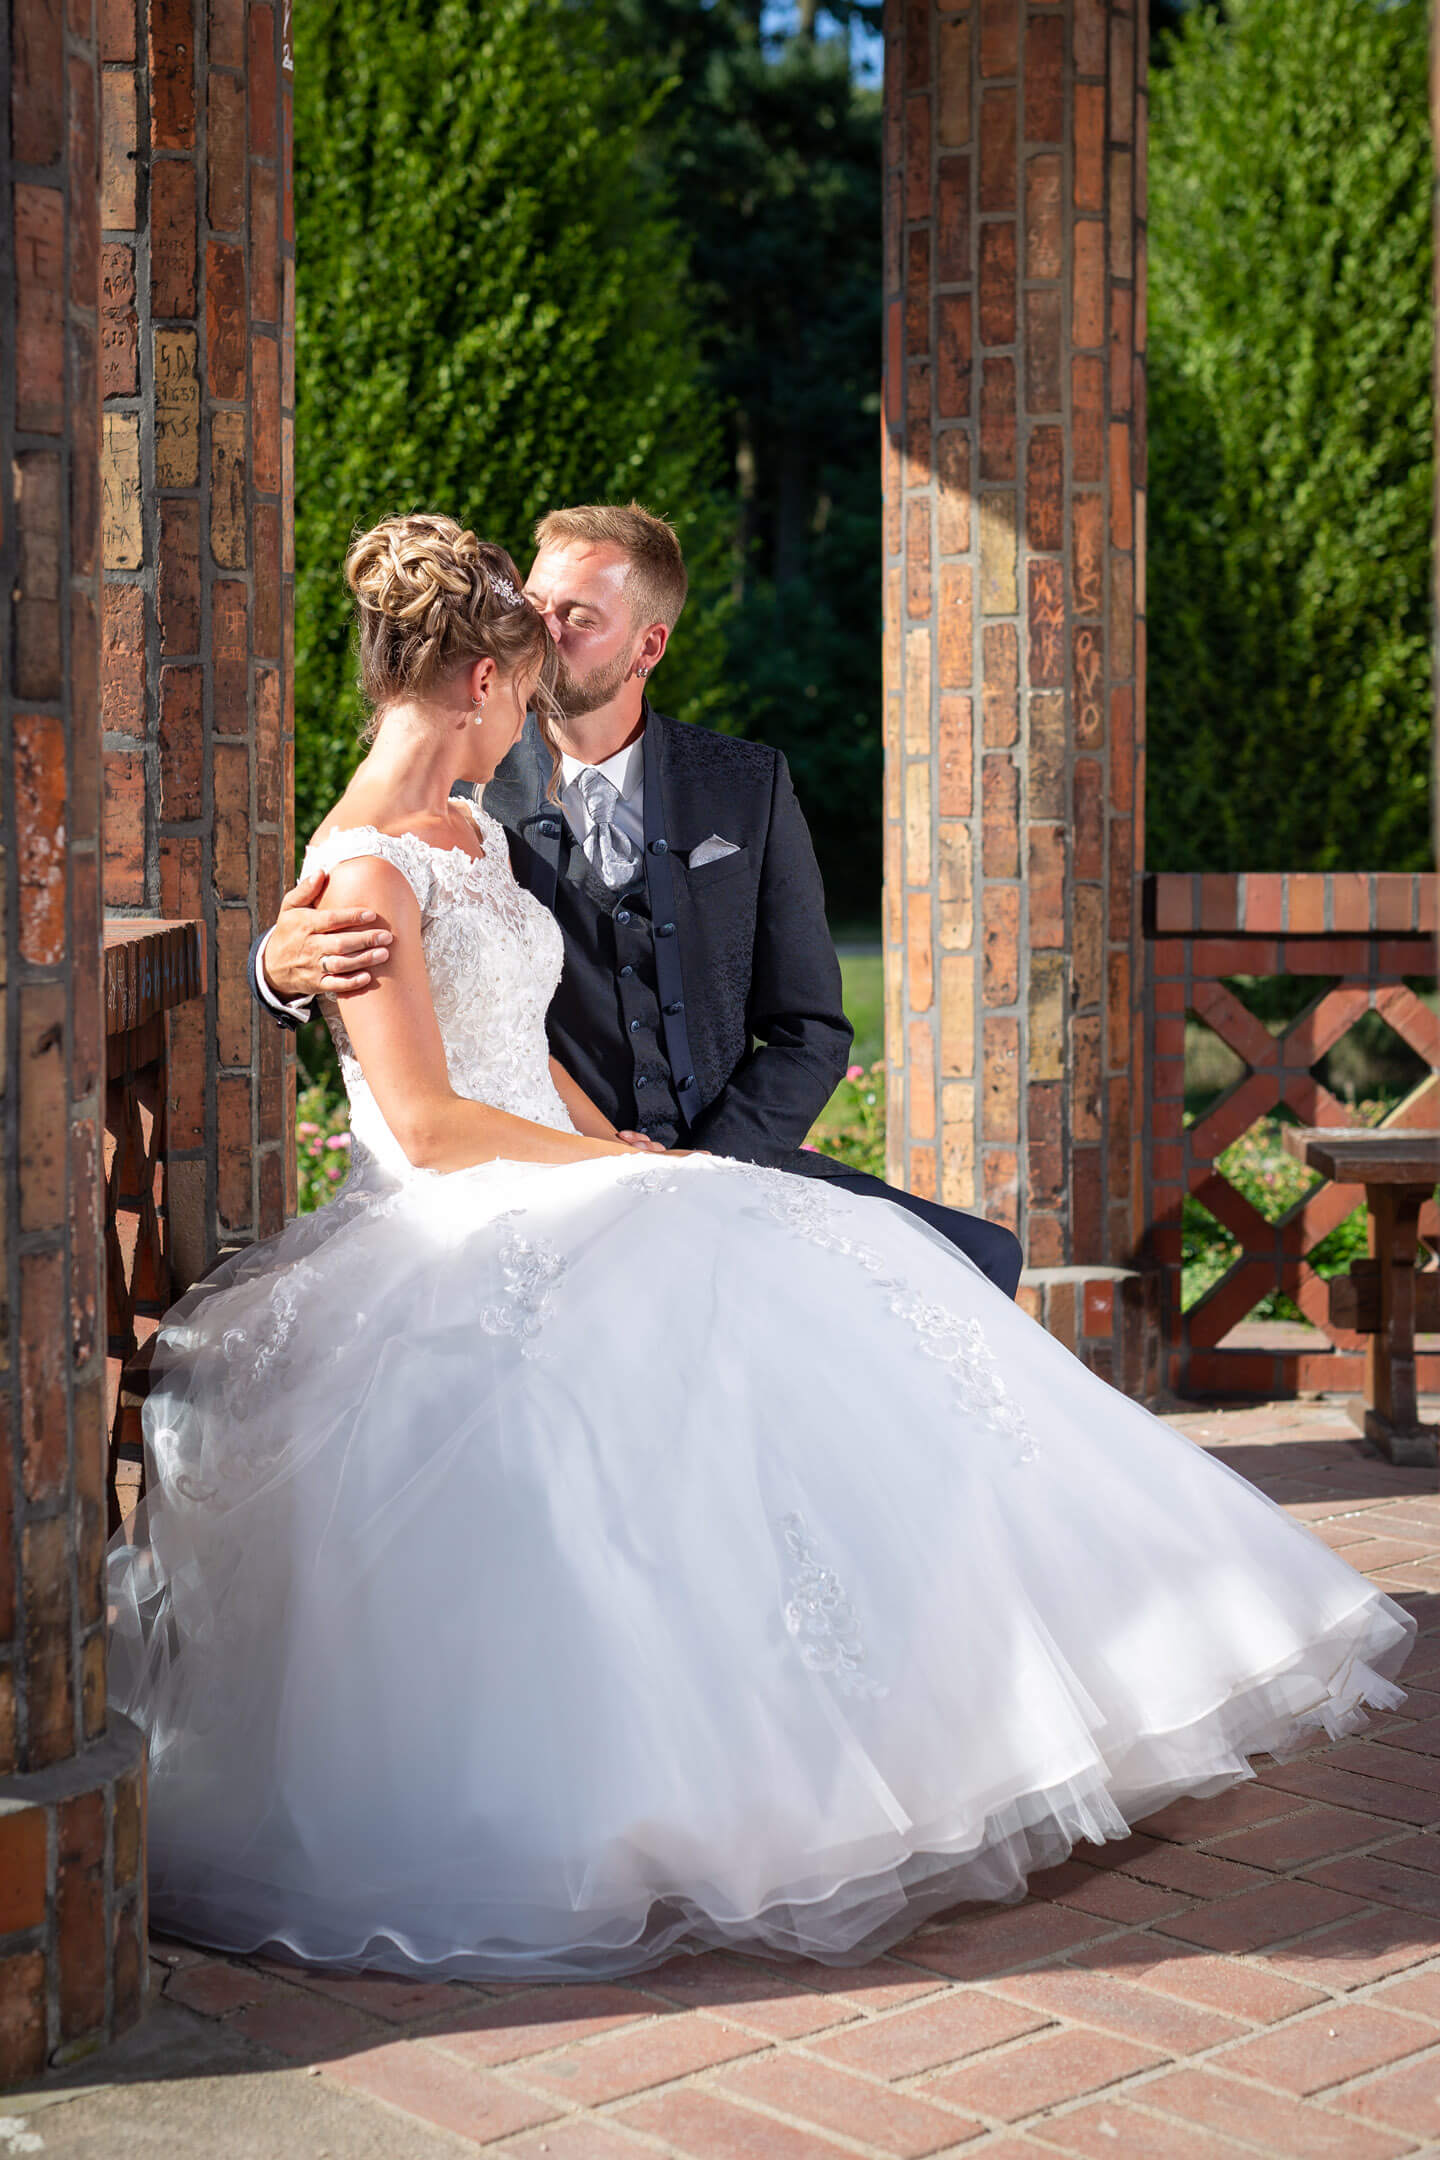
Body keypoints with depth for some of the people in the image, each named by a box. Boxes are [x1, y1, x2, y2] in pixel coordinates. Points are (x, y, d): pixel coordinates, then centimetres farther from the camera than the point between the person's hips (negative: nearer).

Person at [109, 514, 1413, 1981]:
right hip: (452, 1239, -9)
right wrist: (623, 1164, -9)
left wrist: (622, 1154, 2)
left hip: (558, 1192, 9)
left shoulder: (474, 835, 16)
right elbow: (426, 1121, -17)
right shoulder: (365, 872, -13)